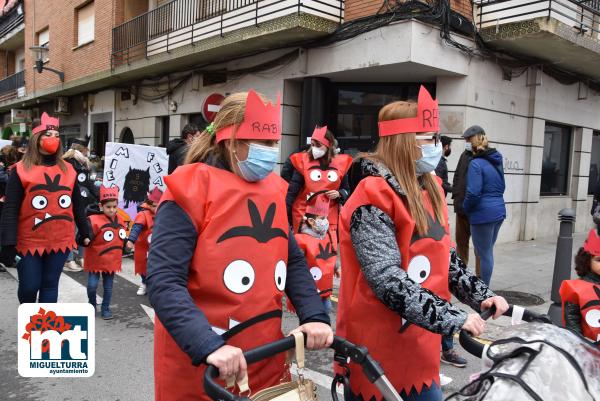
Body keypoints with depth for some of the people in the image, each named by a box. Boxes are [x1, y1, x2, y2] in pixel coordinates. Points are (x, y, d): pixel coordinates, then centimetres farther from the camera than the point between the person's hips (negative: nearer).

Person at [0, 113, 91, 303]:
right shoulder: (21, 170, -5)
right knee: (29, 286, 7)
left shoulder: (68, 169, 7)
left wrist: (85, 233, 14)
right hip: (29, 241, -2)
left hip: (61, 240, 3)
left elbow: (77, 205, 13)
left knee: (50, 285, 9)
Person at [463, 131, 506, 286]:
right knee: (488, 252, 18)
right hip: (499, 211, 8)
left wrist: (465, 208, -2)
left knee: (484, 254, 2)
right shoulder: (497, 161, 12)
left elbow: (473, 193, -18)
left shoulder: (476, 163, -13)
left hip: (483, 214, -8)